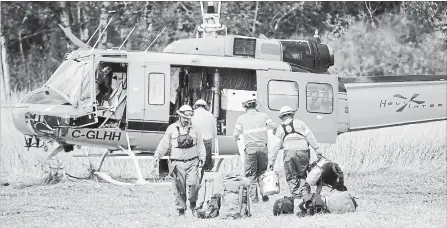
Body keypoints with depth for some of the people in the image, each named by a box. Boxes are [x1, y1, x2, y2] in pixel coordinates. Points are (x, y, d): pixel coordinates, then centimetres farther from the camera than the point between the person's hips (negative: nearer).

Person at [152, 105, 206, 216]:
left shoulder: (194, 129, 7)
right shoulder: (172, 129, 5)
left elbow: (200, 146, 14)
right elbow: (164, 144, 9)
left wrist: (202, 159, 7)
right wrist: (157, 157, 5)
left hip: (192, 162, 0)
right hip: (177, 164, 0)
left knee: (193, 183, -16)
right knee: (179, 188, -1)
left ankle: (193, 203, 8)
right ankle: (181, 209, 11)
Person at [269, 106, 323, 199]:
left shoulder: (280, 128, 17)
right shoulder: (300, 123, 15)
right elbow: (310, 137, 6)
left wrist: (271, 161, 19)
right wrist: (317, 149, 5)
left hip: (289, 152, 0)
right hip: (303, 152, 0)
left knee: (291, 176, 8)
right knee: (302, 175, 12)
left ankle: (295, 194, -2)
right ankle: (305, 192, -1)